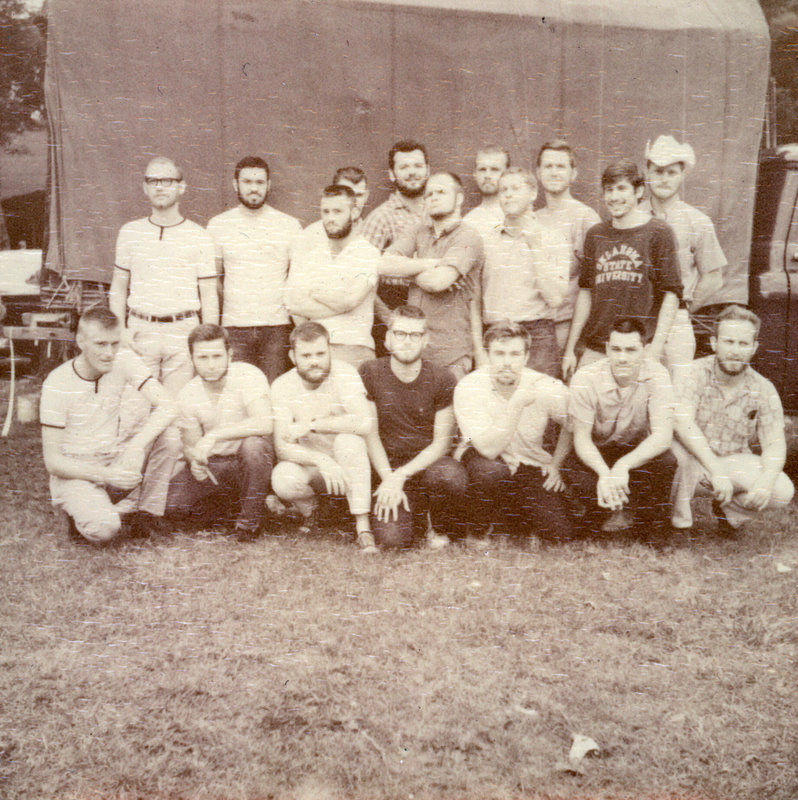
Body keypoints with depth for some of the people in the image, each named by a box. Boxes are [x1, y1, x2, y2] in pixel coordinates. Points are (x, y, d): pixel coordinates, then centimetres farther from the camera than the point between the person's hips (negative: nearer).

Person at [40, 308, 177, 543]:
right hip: (74, 473, -5)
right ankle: (83, 512, 5)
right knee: (103, 529, -32)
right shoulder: (57, 385, -16)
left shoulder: (123, 360, -8)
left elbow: (167, 407, -19)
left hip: (117, 463, 5)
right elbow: (52, 461, -15)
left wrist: (137, 446, -35)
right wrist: (105, 475, -29)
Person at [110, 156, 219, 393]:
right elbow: (118, 287, 15)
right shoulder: (129, 233, 9)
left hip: (182, 332, -1)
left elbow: (209, 295, 4)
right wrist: (118, 331, 3)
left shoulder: (199, 237, 4)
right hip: (140, 331, 2)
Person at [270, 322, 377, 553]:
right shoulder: (283, 386, -11)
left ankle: (363, 528, -26)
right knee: (283, 480, -30)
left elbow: (365, 423, -32)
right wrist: (322, 460, -37)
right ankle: (309, 510, 8)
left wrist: (311, 425, -31)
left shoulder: (344, 373, -16)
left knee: (348, 440, -33)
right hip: (309, 464, 2)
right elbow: (282, 447, -19)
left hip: (348, 464, -1)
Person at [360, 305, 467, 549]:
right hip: (389, 466, 1)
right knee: (391, 537, -24)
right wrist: (388, 479, -14)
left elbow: (441, 442, -7)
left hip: (430, 463, 0)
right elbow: (370, 434, -2)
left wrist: (400, 476, -19)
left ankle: (439, 528, -1)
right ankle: (417, 516, 16)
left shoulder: (442, 380, -7)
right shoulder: (371, 373, -4)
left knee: (449, 475, -37)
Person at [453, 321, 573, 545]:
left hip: (530, 465, 3)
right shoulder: (468, 388, -23)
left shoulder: (548, 389, -15)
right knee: (492, 471, -39)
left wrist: (555, 465, 0)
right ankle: (479, 528, -7)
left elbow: (571, 425, 7)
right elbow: (489, 449, -32)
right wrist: (517, 405, -39)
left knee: (560, 533, -16)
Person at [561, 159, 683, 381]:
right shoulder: (595, 234, 13)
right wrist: (570, 349, 14)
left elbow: (671, 293, -2)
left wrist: (656, 348, -11)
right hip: (594, 351, 4)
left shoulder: (657, 232, 1)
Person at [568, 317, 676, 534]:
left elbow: (663, 435, -26)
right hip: (597, 455, 0)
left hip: (639, 452, 1)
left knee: (665, 461, -31)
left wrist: (623, 466, -42)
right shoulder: (586, 378, -21)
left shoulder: (657, 375, -20)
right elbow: (581, 437, -19)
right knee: (575, 467, -33)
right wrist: (604, 473, -39)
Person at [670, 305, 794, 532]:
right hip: (692, 458, -3)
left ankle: (729, 510, 12)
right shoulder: (696, 372, -19)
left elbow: (774, 444, -12)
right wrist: (715, 471, -42)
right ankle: (680, 510, -8)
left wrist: (766, 481, -34)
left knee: (783, 491, -19)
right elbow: (682, 421, -32)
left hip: (734, 460, 3)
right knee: (684, 447, -37)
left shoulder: (764, 390, -9)